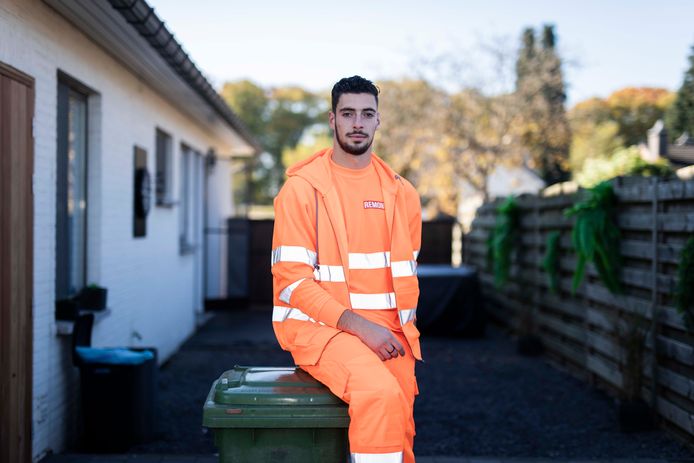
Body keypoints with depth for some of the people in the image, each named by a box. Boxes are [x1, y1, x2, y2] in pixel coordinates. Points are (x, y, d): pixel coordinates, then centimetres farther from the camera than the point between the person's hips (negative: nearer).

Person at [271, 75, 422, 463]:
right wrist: (359, 325, -17)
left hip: (389, 332, 5)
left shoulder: (401, 192, 11)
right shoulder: (302, 187, -4)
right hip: (320, 325, -5)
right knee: (380, 393, -30)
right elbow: (292, 280, -9)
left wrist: (402, 328, 1)